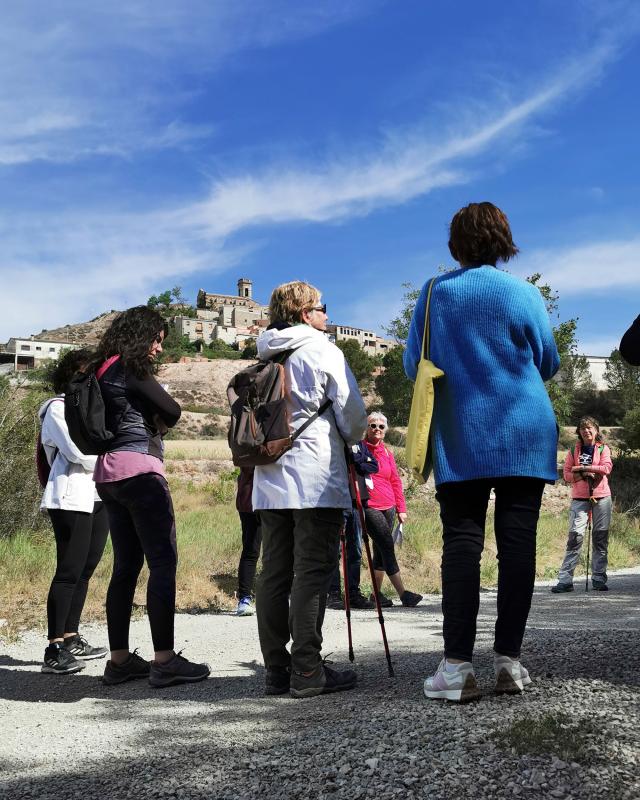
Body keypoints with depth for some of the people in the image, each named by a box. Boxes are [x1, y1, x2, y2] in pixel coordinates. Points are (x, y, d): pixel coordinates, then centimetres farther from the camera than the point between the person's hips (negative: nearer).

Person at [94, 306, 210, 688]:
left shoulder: (106, 370, 19)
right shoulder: (132, 367, -8)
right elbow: (172, 412, -7)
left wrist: (149, 424, 3)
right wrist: (157, 424, 13)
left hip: (109, 472, 9)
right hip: (139, 469, -9)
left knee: (126, 564, 9)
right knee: (163, 561, -9)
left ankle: (120, 659, 11)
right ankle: (165, 660, -11)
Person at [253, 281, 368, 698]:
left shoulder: (264, 359, 18)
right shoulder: (323, 350, -2)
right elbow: (353, 413, -4)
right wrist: (350, 439, 15)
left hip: (269, 479, 7)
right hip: (316, 479, -7)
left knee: (274, 573, 7)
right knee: (313, 574, -6)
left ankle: (277, 668, 10)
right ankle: (308, 671, -5)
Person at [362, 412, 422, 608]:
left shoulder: (387, 452, 16)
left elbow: (395, 481, 18)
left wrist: (401, 508, 14)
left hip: (388, 507, 6)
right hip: (369, 507, -6)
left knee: (381, 550, 8)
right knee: (387, 545, -14)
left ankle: (376, 593, 15)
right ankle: (402, 593, -14)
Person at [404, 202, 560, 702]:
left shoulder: (435, 293, 2)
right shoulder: (524, 294, 0)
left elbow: (414, 366, 7)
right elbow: (549, 364, 8)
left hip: (460, 439, 1)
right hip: (524, 435, 0)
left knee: (461, 542, -1)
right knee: (518, 540, 2)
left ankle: (457, 665, -5)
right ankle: (509, 659, 3)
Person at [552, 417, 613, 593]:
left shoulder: (603, 449, 8)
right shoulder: (574, 451, 10)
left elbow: (606, 468, -9)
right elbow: (567, 474, 4)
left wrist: (582, 468, -11)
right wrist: (584, 474, -13)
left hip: (601, 497, 0)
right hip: (579, 498, 0)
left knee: (601, 538, 2)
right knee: (575, 536, -9)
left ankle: (599, 579, 10)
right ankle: (565, 580, -10)